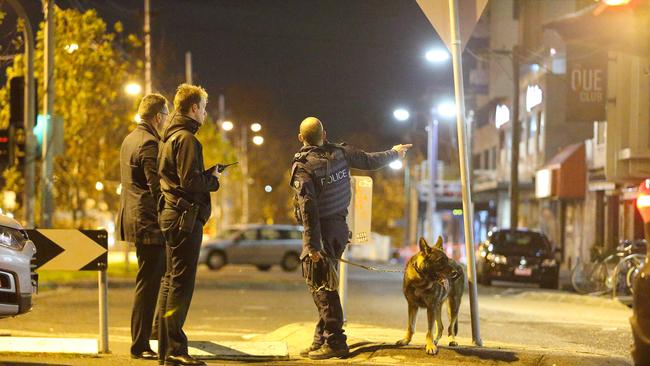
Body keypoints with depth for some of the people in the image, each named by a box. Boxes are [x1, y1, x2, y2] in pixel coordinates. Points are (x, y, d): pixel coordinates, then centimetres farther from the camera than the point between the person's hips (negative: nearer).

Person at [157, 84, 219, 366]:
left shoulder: (170, 137, 18)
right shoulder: (186, 139, -13)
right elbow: (191, 181, -21)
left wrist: (206, 175, 13)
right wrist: (213, 180, -3)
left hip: (171, 214, 10)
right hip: (186, 216, -10)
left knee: (171, 281, 13)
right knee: (181, 283, -10)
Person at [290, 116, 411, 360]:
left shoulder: (303, 166, -15)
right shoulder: (340, 153, 2)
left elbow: (308, 207, -20)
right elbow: (370, 160, 17)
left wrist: (313, 244, -23)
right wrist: (394, 153, 37)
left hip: (321, 230, -7)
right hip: (339, 227, 7)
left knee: (321, 288, -5)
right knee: (325, 286, 13)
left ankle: (334, 342, -9)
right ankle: (321, 340, 16)